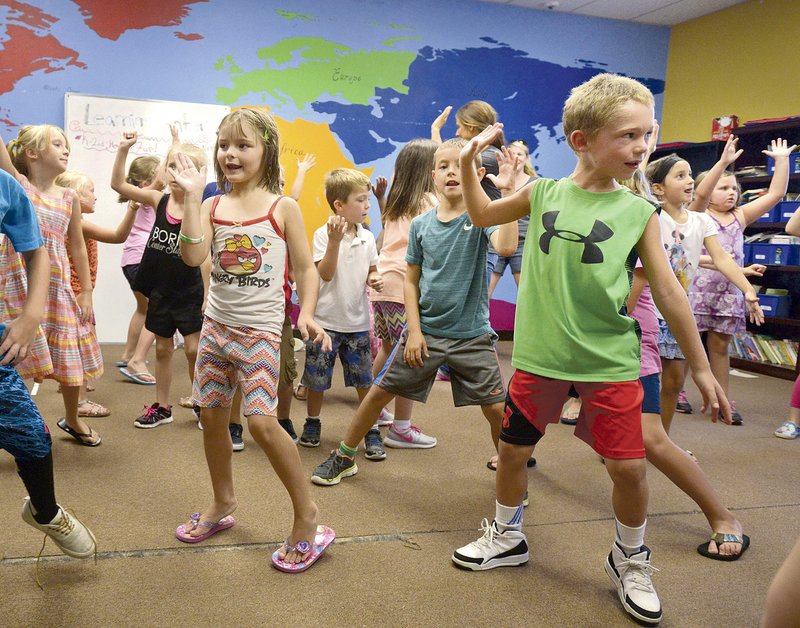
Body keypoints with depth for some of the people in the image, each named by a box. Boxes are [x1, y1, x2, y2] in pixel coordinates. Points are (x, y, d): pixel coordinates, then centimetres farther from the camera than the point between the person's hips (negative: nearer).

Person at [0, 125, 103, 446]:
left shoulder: (69, 197, 7)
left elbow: (78, 247, 11)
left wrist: (86, 292, 9)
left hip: (58, 286, 4)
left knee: (71, 357, 12)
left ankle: (72, 418, 34)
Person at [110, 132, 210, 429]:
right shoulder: (158, 200, -1)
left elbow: (205, 257, -12)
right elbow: (118, 184, 2)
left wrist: (206, 296, -14)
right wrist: (123, 149, -9)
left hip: (189, 292, -4)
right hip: (160, 290, 5)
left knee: (194, 349, -2)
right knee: (162, 349, 14)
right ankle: (162, 407, 26)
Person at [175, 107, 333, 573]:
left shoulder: (283, 208, -4)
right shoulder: (213, 207, 4)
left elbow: (306, 268, -2)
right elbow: (193, 256, -12)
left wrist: (306, 314, -17)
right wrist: (192, 197, -14)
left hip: (260, 330, -5)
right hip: (216, 325, 5)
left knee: (262, 420, -14)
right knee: (212, 415, 11)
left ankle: (307, 513, 3)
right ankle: (224, 504, 33)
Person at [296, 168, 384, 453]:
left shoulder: (367, 237, 4)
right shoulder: (323, 234, -9)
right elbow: (325, 274, -17)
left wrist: (375, 279, -7)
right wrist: (334, 241, -28)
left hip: (358, 321, 3)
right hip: (326, 320, -3)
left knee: (364, 381, 6)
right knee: (317, 379, 9)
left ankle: (371, 431, 18)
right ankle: (312, 424, 30)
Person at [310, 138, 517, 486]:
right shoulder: (421, 225, 0)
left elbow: (506, 246, -29)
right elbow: (412, 280, 4)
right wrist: (414, 330, -3)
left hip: (471, 334, -2)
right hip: (425, 331, 2)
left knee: (498, 408, -2)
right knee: (379, 392, 8)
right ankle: (344, 457, 28)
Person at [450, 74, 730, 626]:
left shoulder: (638, 212, -4)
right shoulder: (543, 194, -1)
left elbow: (667, 290, 0)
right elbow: (483, 215, 17)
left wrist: (700, 365, 3)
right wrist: (469, 163, 3)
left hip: (610, 360, -1)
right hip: (539, 356, 2)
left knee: (630, 467, -1)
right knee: (513, 450, 12)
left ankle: (631, 560, 28)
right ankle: (508, 537, 39)